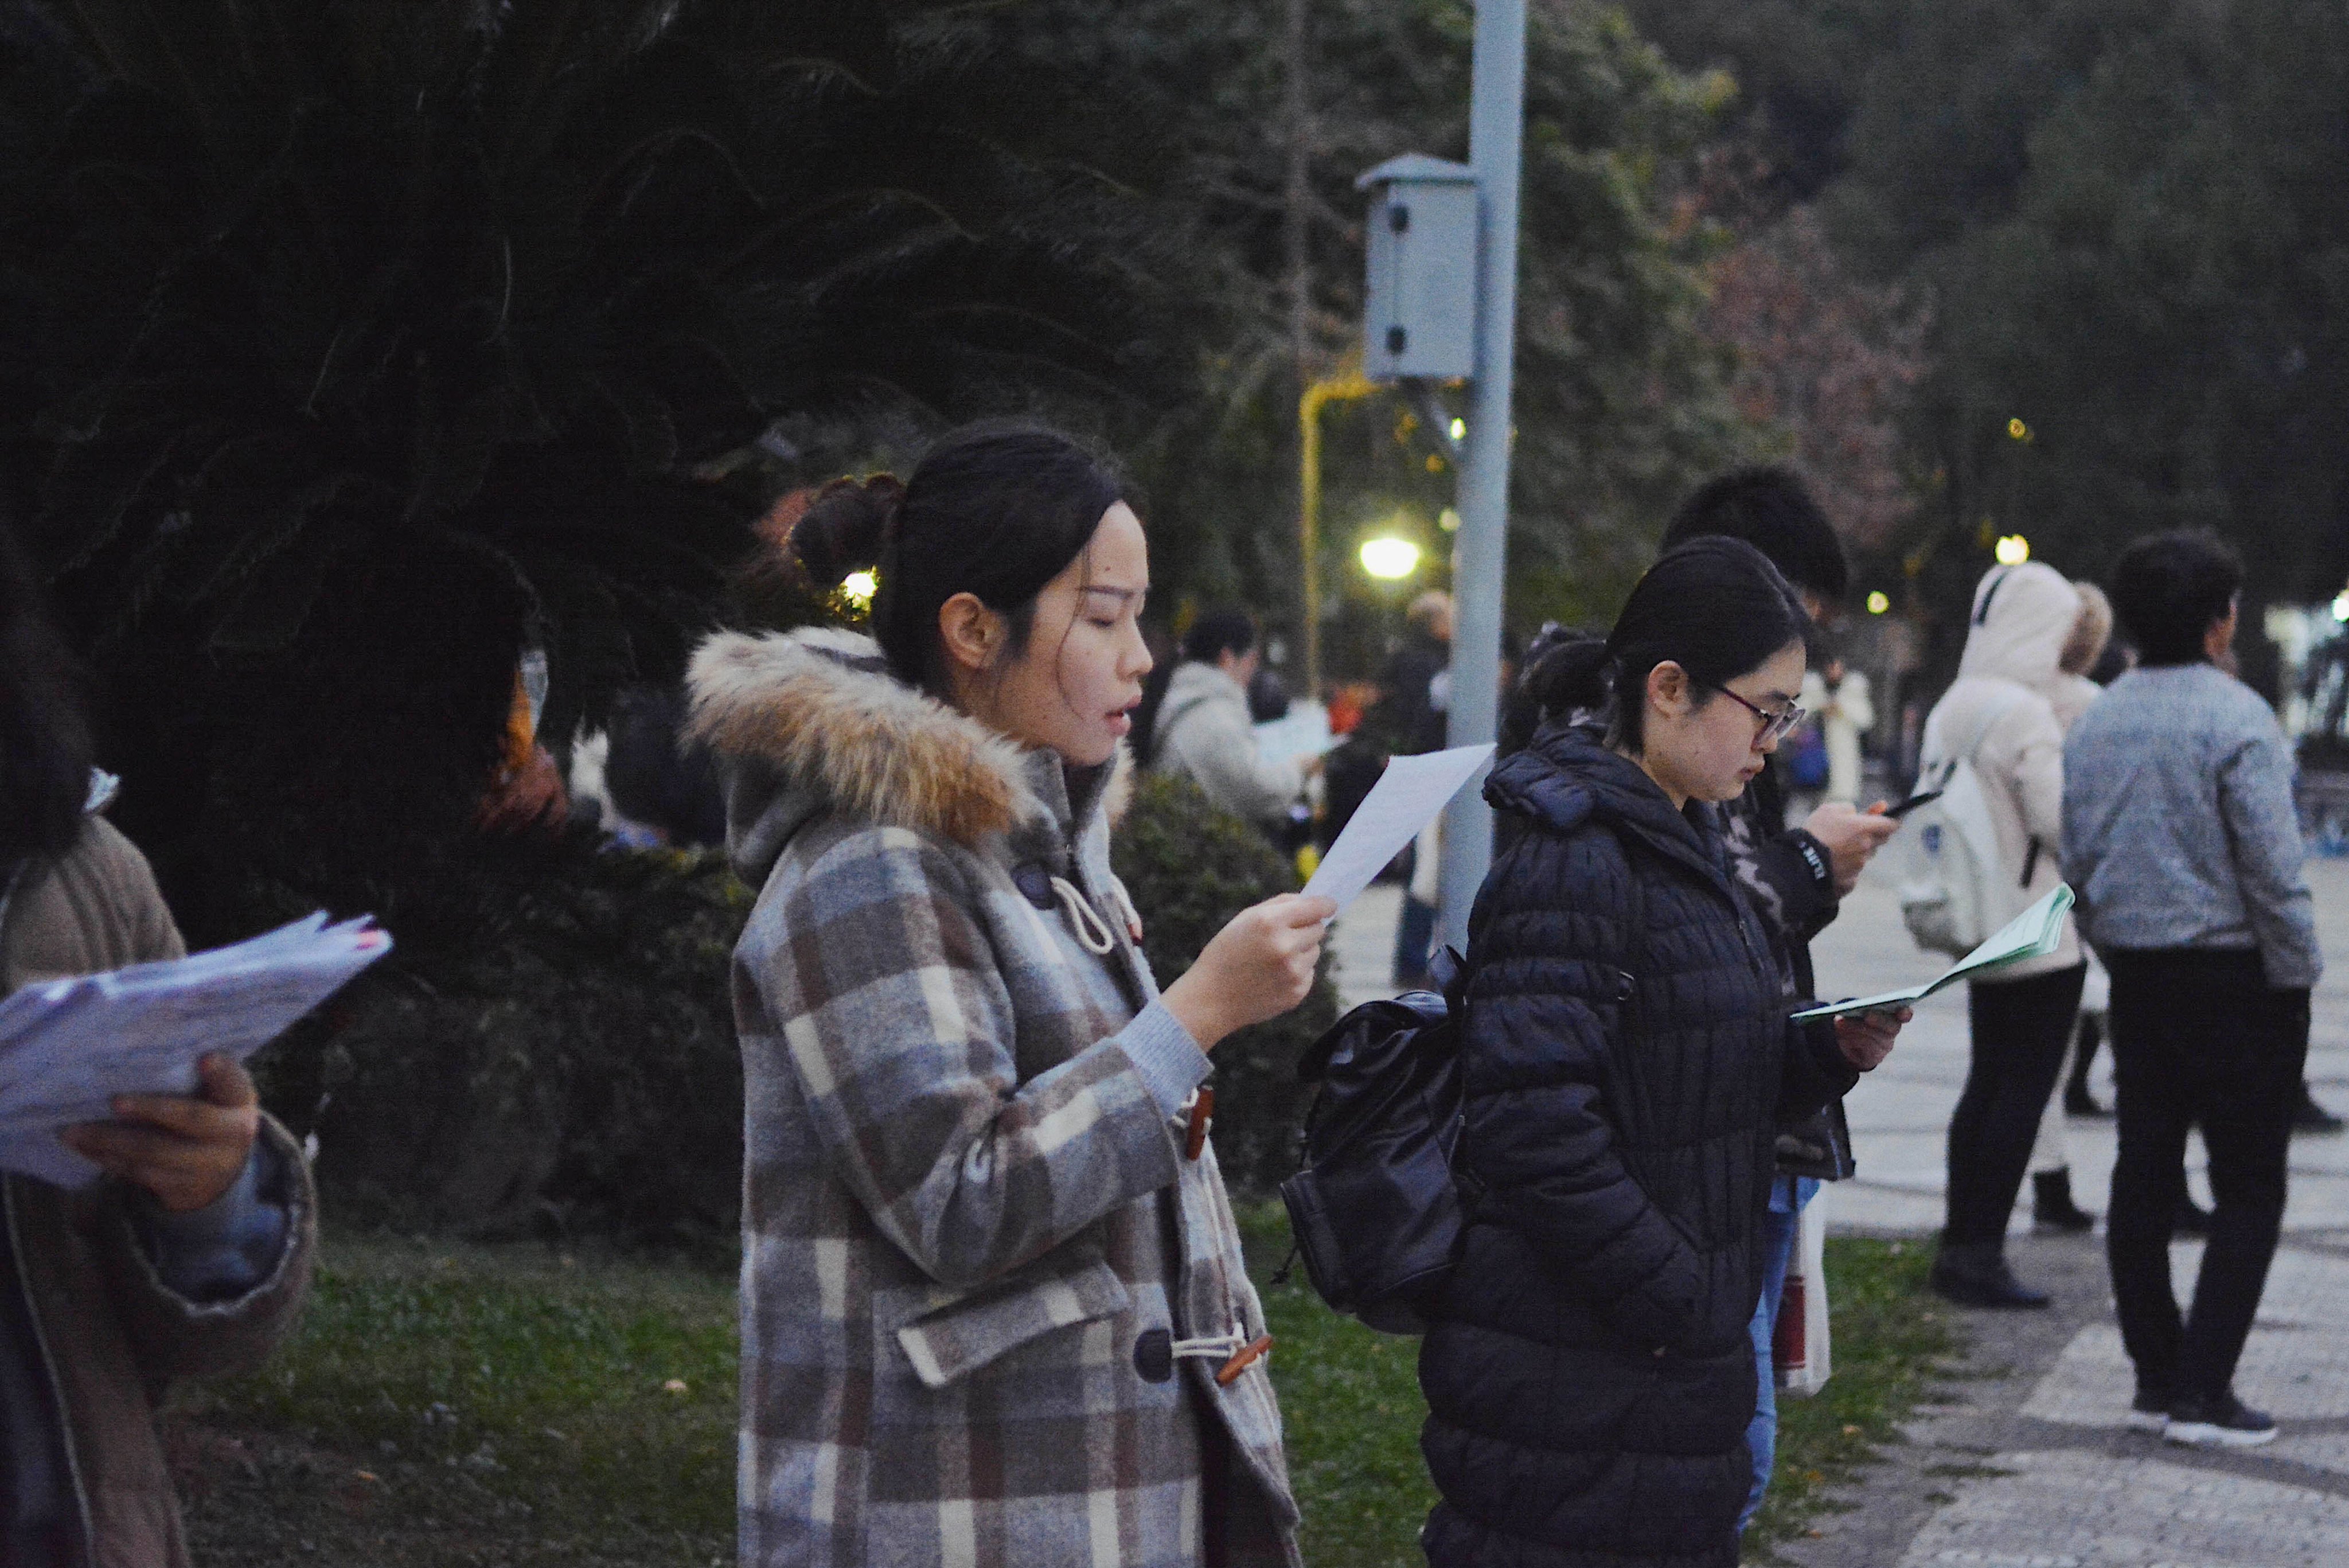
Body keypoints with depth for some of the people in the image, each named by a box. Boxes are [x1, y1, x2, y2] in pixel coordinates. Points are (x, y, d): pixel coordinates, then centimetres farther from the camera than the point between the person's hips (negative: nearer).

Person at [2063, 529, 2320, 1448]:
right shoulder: (2236, 719, -16)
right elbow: (2272, 866, -17)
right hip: (2236, 975, -7)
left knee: (2144, 1175, 12)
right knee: (2247, 1188, -1)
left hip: (2137, 976, 7)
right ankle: (2202, 1390, -7)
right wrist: (2298, 976, -7)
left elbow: (2075, 857, 13)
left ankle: (2156, 1377, 16)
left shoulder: (2095, 723, 7)